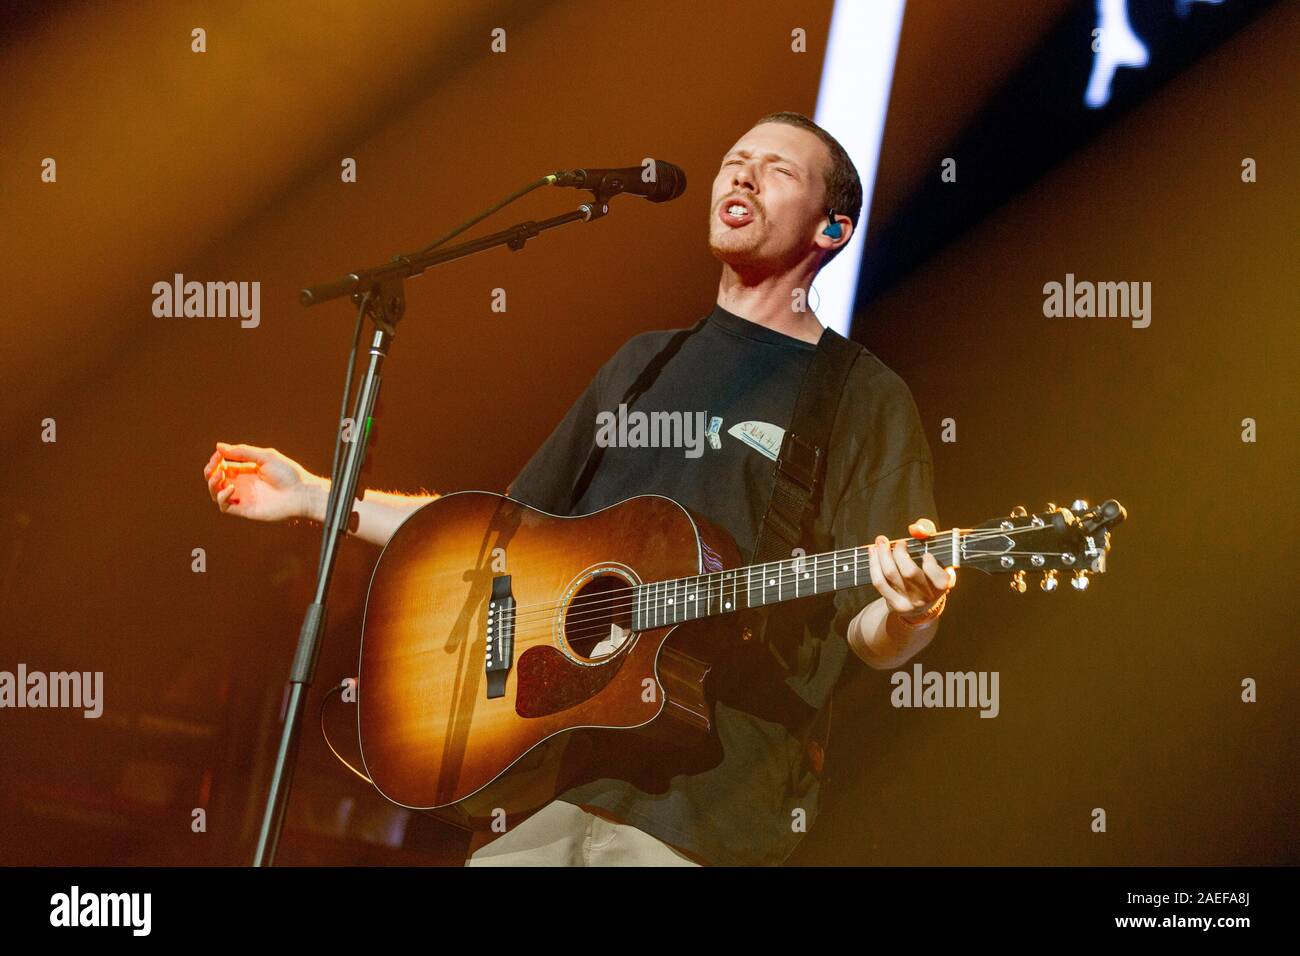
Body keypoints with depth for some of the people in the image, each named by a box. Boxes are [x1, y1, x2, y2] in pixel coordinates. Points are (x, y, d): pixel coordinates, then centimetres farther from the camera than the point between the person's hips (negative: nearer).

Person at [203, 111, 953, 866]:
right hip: (547, 765, 5)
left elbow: (873, 640, -7)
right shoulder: (646, 362, 16)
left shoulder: (864, 398, -2)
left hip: (702, 808, -5)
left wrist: (908, 611, -31)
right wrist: (316, 496, 21)